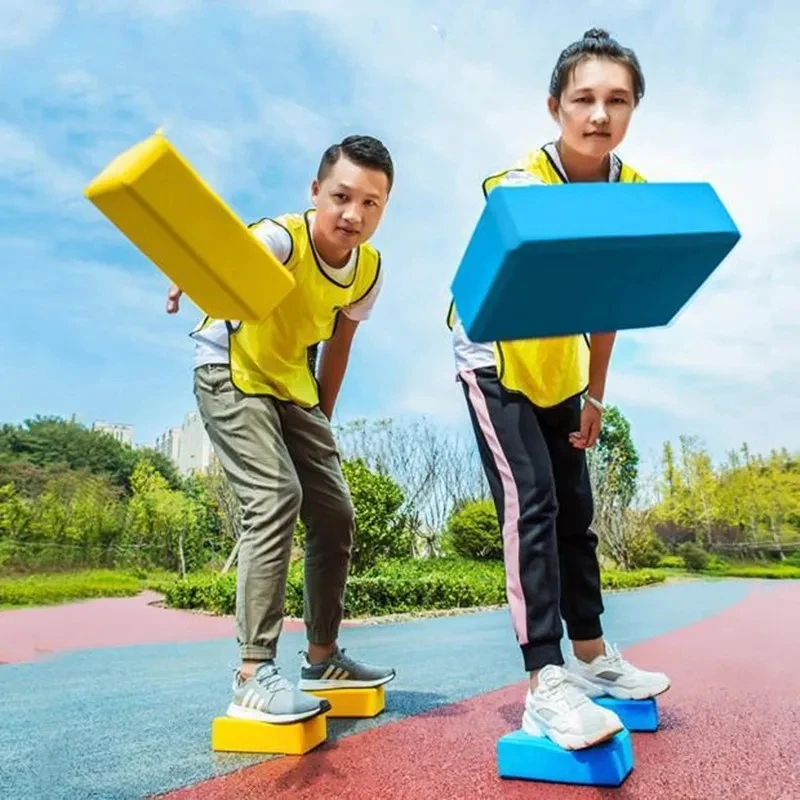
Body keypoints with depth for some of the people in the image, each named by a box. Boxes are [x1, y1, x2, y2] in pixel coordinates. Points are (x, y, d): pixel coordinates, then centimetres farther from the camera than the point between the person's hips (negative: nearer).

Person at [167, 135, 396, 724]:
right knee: (276, 498, -26)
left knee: (335, 516, 6)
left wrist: (323, 420, 10)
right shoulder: (281, 239, -27)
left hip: (293, 384, 7)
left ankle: (323, 657, 23)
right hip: (231, 373, -7)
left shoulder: (369, 269, -8)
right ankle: (253, 674, -18)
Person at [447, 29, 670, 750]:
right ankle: (546, 686, -14)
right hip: (495, 361, -6)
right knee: (530, 505, -17)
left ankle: (591, 657, 24)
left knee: (575, 511, 9)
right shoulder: (518, 185, -24)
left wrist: (595, 395, 5)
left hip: (560, 372, 6)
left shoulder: (634, 194, -8)